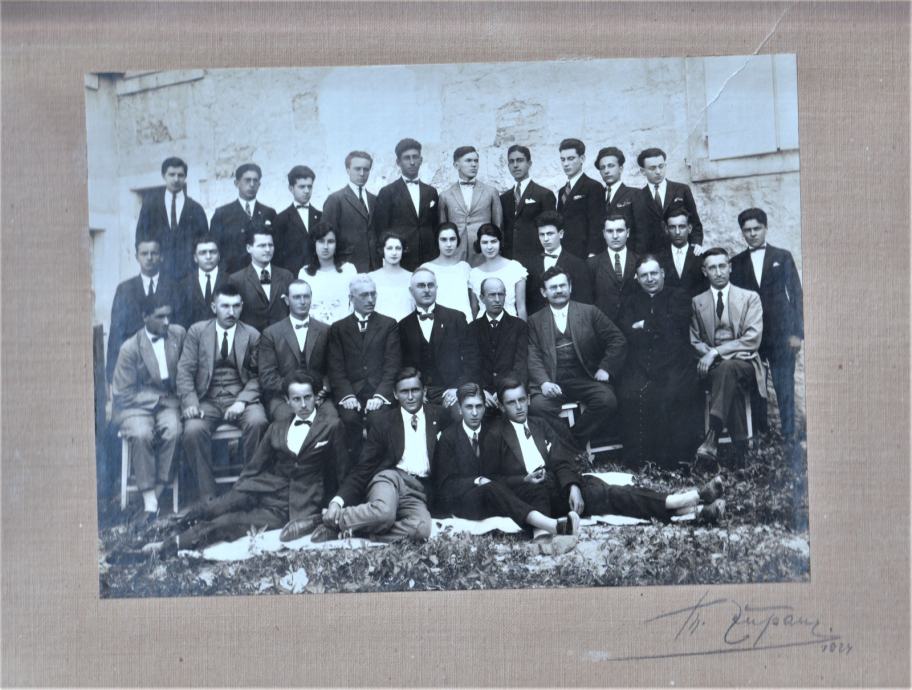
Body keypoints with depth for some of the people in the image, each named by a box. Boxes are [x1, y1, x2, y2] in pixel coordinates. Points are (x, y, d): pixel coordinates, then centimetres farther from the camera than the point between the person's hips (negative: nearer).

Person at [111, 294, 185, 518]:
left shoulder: (179, 334, 5)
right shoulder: (130, 348, -3)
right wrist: (153, 399, -11)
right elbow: (122, 394, -2)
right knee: (141, 434, -32)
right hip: (136, 405, -2)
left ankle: (158, 491, -23)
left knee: (173, 431, -31)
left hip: (168, 402, 2)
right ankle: (148, 497, -24)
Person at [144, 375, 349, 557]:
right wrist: (232, 495, 5)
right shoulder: (276, 428, 13)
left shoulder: (331, 426, 1)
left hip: (300, 504, -4)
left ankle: (171, 545, -19)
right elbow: (254, 467, 14)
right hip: (268, 488, 5)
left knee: (229, 523, -19)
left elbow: (341, 471, 1)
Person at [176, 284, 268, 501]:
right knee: (193, 430, -30)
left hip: (240, 398, 0)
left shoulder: (252, 335, 8)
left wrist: (242, 401, -14)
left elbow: (257, 375, 3)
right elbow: (185, 370, 3)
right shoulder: (197, 331, 8)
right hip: (207, 399, 0)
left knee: (257, 422, -32)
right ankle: (207, 496, -17)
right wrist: (190, 403, -12)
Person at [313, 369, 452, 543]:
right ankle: (334, 520, -15)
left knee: (422, 528, -34)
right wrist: (337, 501, -11)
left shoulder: (438, 416, 13)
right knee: (384, 512, -39)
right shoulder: (384, 423, 8)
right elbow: (363, 468, 2)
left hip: (419, 491, 2)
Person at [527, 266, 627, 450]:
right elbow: (533, 357, 3)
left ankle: (576, 440, -9)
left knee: (607, 400, -28)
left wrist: (605, 368, -3)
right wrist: (544, 383, -15)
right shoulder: (535, 321, 14)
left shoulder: (589, 312, 14)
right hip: (552, 382, -1)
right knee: (539, 406, -32)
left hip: (585, 379, 1)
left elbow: (617, 340, 10)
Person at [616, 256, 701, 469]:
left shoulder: (679, 297, 19)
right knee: (631, 394, -29)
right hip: (640, 367, 1)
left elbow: (675, 326, 0)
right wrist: (659, 329, 0)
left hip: (675, 363, -1)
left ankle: (670, 459, -21)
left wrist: (645, 325, 5)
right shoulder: (630, 302, 25)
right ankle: (635, 460, -21)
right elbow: (627, 334, 7)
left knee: (672, 394, -32)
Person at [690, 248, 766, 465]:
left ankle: (713, 437, -46)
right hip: (713, 365, 2)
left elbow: (753, 339, -4)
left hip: (744, 363, -1)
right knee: (724, 372, -36)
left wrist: (716, 352, -15)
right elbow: (694, 341, 12)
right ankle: (740, 443, -34)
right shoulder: (697, 302, 17)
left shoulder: (750, 298, 9)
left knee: (727, 368, -38)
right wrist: (709, 355, -12)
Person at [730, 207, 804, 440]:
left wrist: (797, 332, -3)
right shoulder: (736, 263, 11)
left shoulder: (783, 257, 8)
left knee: (785, 389, -4)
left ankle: (788, 436, 1)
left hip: (781, 334, -1)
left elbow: (796, 294, 5)